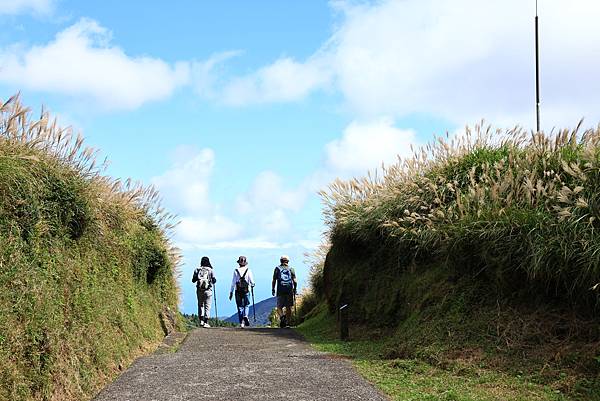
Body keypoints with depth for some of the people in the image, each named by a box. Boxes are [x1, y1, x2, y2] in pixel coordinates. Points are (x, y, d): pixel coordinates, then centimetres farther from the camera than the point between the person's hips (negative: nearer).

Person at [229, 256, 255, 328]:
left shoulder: (236, 271, -1)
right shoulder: (248, 271, -3)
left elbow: (233, 282, -2)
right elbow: (252, 281, -4)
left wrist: (231, 292, 4)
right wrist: (252, 285, 19)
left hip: (238, 292, 0)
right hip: (246, 291, 0)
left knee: (240, 306, 7)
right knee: (246, 305, 14)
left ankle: (241, 322, 5)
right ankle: (245, 315, -13)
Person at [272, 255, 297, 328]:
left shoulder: (277, 269, 7)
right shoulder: (291, 269, 9)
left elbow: (274, 280, 3)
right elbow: (295, 281, 2)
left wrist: (273, 289, 8)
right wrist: (295, 289, 12)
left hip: (280, 291, -1)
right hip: (289, 290, 1)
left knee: (279, 306, 5)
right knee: (288, 307, 8)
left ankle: (282, 316, -23)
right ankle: (288, 322, 8)